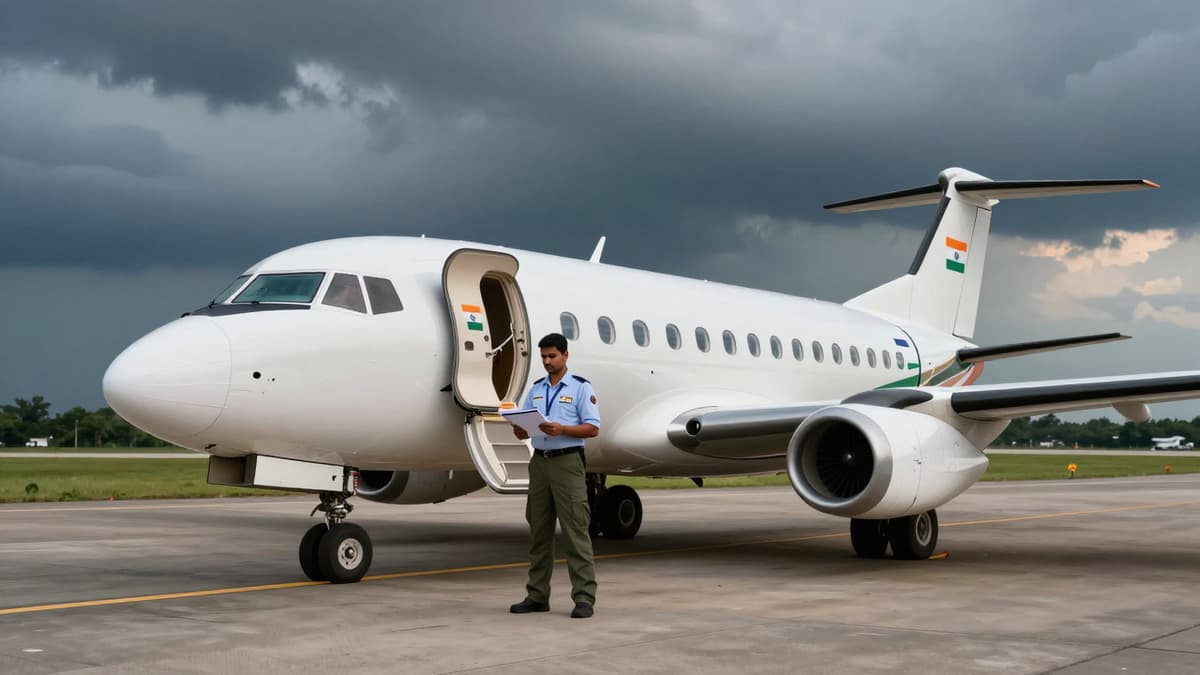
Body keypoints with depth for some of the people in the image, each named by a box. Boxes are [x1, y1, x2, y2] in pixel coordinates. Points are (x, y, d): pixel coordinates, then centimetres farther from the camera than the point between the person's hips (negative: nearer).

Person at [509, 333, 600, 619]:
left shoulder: (581, 388, 0)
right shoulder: (536, 389, 17)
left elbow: (593, 428, -7)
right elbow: (524, 428, 16)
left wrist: (561, 429, -21)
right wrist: (520, 430, -8)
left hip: (567, 461, -6)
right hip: (540, 461, 6)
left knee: (575, 530, -9)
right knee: (539, 530, 8)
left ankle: (584, 597, -8)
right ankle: (537, 595, 15)